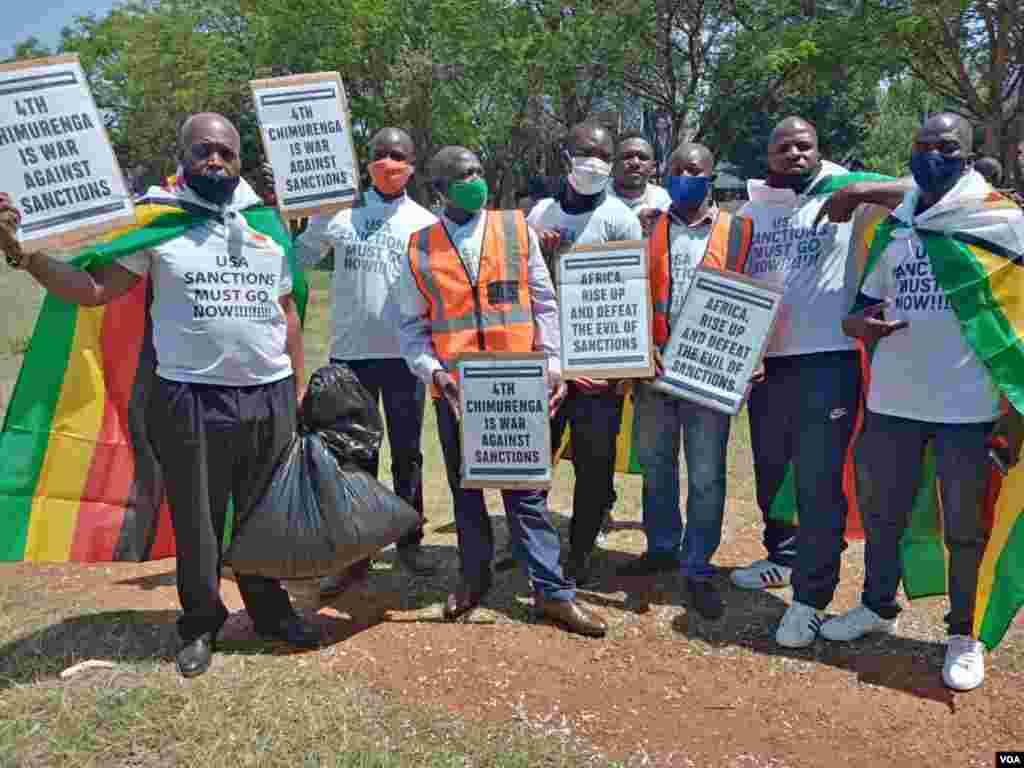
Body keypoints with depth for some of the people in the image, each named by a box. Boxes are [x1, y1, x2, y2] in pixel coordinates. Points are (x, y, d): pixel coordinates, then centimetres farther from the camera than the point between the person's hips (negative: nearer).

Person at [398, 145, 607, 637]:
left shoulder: (518, 230, 4)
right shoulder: (421, 248, 3)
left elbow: (543, 303, 5)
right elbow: (412, 325, 6)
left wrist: (552, 363, -3)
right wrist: (432, 371, -10)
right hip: (454, 389, 1)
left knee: (526, 488, 4)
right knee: (465, 487, 14)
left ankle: (551, 590, 13)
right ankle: (473, 577, 31)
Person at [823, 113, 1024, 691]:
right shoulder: (893, 226, 10)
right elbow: (867, 301, 17)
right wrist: (856, 323, -8)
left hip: (969, 402, -4)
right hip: (892, 399, 5)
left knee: (966, 526, 9)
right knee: (881, 513, 16)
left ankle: (965, 634, 28)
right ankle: (878, 606, 37)